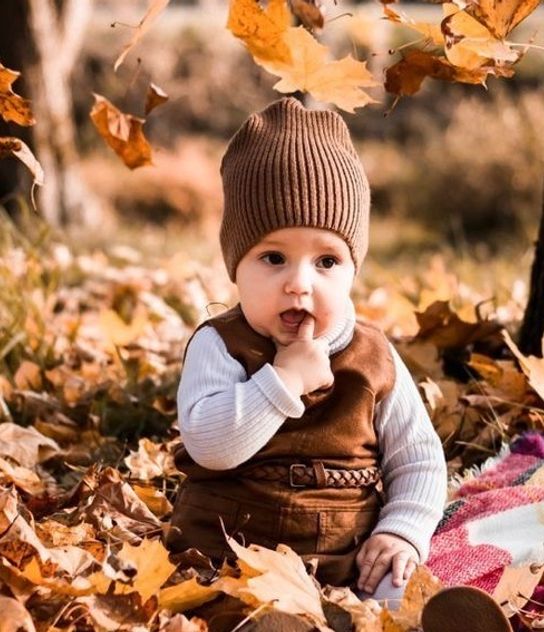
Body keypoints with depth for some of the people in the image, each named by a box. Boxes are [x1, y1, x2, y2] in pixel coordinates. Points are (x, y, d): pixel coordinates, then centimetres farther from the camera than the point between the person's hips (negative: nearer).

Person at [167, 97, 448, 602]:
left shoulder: (376, 361, 4)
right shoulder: (218, 347, -5)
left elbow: (418, 458, 9)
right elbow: (209, 444, -20)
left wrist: (403, 531, -7)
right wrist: (284, 380, -22)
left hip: (351, 563, 2)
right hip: (230, 556, -1)